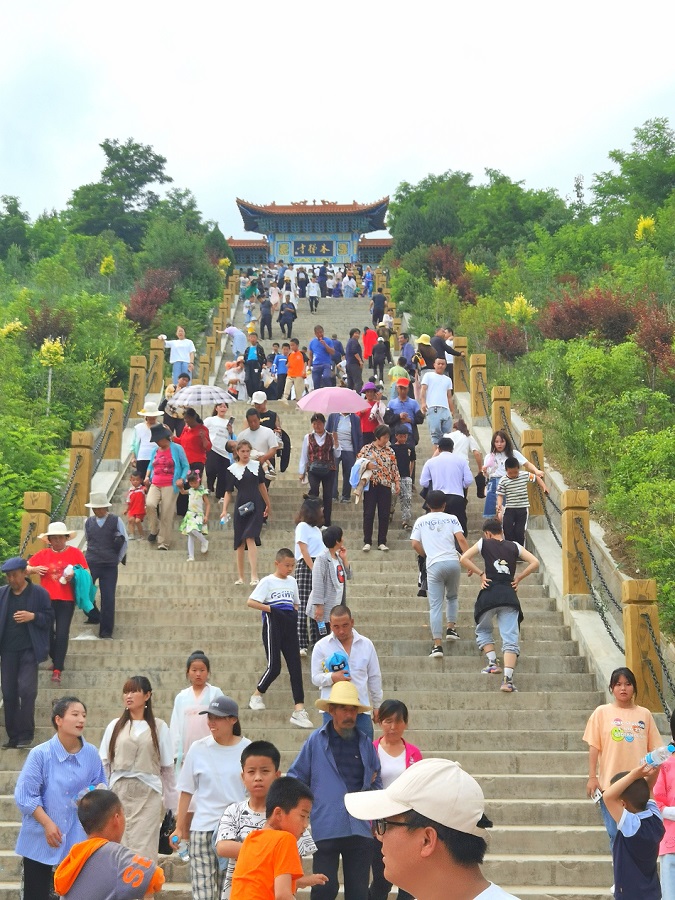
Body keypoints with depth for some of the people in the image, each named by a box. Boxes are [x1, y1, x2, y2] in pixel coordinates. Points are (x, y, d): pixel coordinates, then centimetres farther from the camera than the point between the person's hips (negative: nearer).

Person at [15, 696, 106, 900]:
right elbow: (25, 794, -11)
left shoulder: (91, 753, -3)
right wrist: (47, 823, -17)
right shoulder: (40, 753, -12)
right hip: (40, 837, -2)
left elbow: (100, 786, 9)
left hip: (77, 837, 3)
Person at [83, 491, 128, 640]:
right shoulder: (88, 522, 6)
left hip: (110, 566, -2)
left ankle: (106, 632, 3)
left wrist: (118, 559, 6)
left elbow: (125, 541, 4)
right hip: (90, 564, 2)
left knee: (108, 599, -4)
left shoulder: (116, 521, -2)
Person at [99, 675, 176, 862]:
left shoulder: (159, 727, 6)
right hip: (119, 792, 2)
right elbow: (104, 764, 11)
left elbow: (167, 767, 7)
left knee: (143, 851, -7)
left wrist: (170, 802, 7)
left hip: (148, 793, -2)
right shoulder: (115, 726, 10)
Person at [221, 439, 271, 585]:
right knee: (240, 543, 5)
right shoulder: (232, 469, 2)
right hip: (241, 507, 0)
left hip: (256, 507, 0)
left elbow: (262, 486, 15)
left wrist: (268, 505, 19)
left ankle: (254, 576, -19)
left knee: (250, 538, -14)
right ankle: (241, 577, 16)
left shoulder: (256, 465, 7)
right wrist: (224, 510, -9)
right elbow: (228, 492, 2)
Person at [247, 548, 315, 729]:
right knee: (274, 667, -8)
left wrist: (294, 612, 4)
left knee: (295, 667, -3)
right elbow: (251, 602, -9)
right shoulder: (268, 581, -2)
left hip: (290, 627, 5)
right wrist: (271, 609, -15)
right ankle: (257, 695, 21)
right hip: (273, 626, -5)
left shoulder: (292, 581, 15)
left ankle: (299, 710, -5)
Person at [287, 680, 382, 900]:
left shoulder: (366, 743, 11)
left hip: (360, 830, 3)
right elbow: (296, 778, 7)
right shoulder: (316, 741, 3)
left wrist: (374, 788, 5)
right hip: (325, 830, -3)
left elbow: (376, 780, 23)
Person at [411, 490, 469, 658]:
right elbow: (461, 539, -3)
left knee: (435, 606, -1)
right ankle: (451, 628, 14)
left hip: (434, 565, -1)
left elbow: (415, 544, 5)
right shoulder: (451, 518, 10)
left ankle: (437, 645, -7)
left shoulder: (420, 521, 12)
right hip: (453, 561, 1)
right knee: (452, 596, 27)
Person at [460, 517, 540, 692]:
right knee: (510, 638, -3)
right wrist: (518, 578, 10)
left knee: (483, 630, 24)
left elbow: (463, 559, -3)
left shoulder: (484, 543, 7)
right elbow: (535, 563, 5)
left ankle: (492, 662, 8)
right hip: (509, 595, 1)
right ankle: (508, 679, -15)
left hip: (490, 593, -1)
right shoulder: (514, 546, 12)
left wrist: (480, 574, 4)